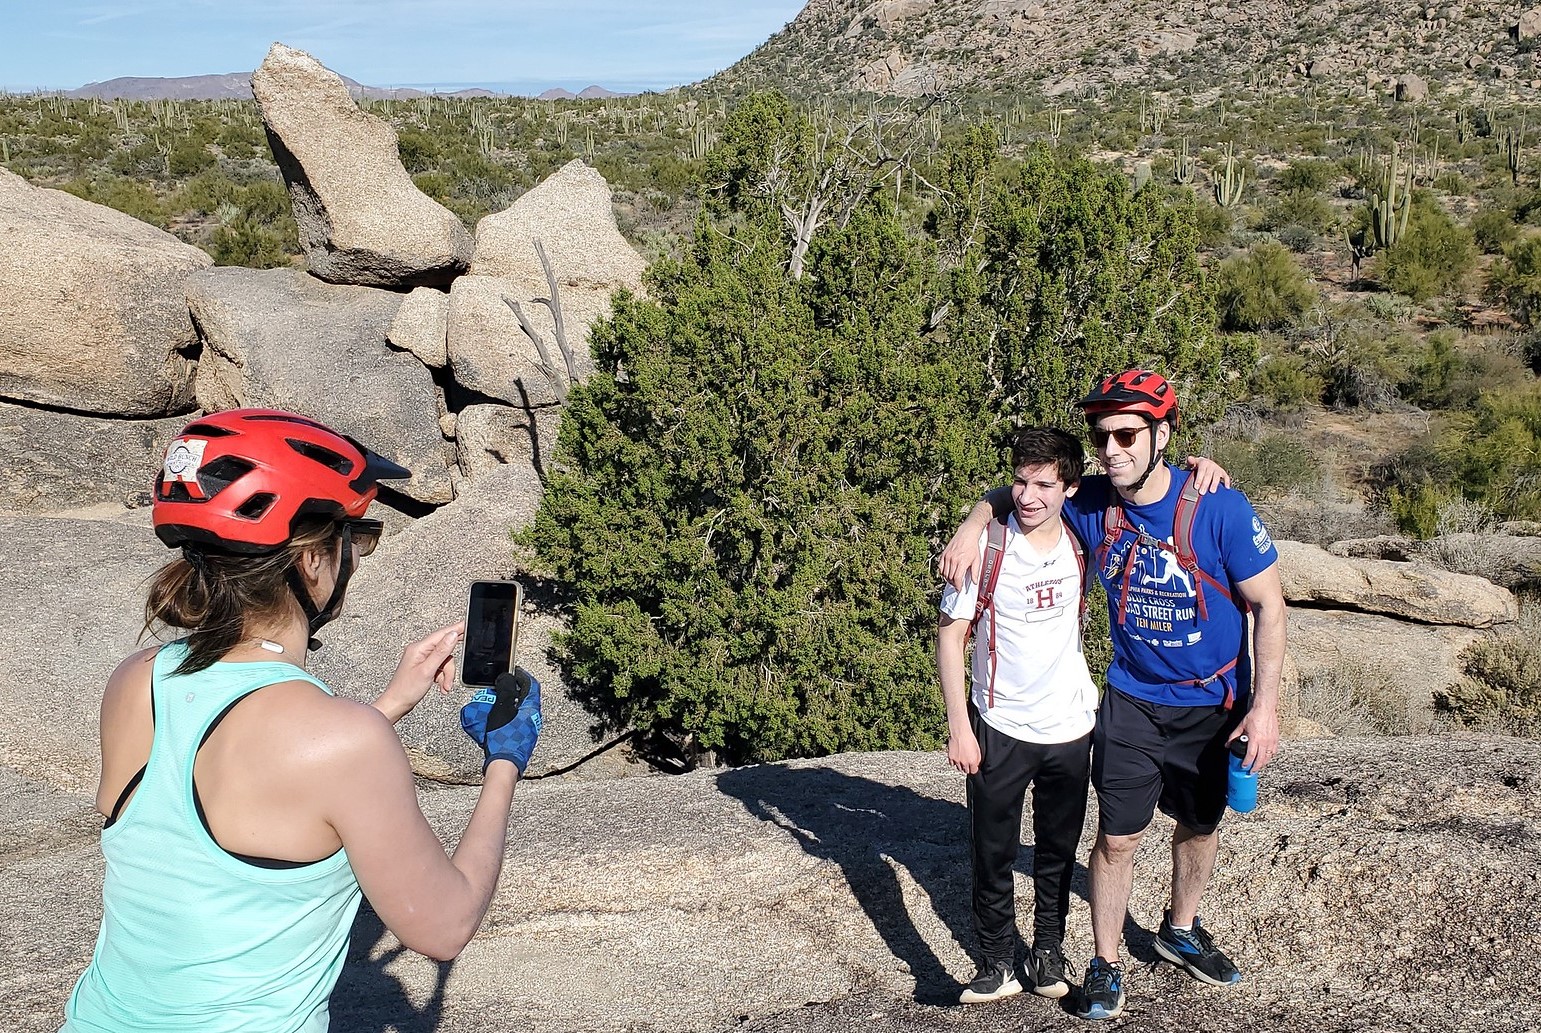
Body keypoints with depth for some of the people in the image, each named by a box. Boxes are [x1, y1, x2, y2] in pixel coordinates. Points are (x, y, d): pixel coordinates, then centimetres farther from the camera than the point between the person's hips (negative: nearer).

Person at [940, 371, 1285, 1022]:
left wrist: (1264, 707, -17)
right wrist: (971, 526, -19)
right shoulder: (1092, 504, -14)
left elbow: (1268, 604, -14)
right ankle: (1106, 965, 21)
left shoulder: (1219, 509, -22)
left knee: (1201, 823, 19)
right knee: (1118, 837, 1)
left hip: (1214, 703, 0)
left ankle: (1180, 931, 45)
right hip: (1132, 699, 1)